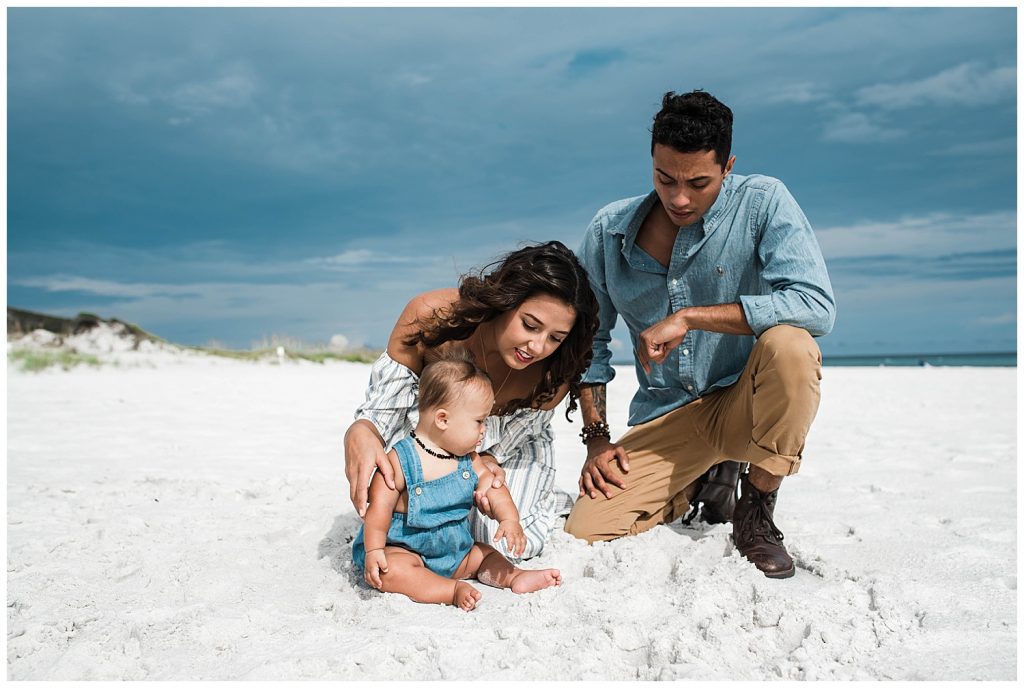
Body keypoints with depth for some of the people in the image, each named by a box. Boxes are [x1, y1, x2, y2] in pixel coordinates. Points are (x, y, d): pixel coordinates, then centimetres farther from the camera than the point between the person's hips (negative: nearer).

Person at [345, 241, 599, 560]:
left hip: (511, 445, 0)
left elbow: (506, 439, -19)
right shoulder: (431, 315, -35)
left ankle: (546, 501, 15)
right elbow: (384, 406, -28)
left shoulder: (555, 370, -33)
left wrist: (485, 462, -44)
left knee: (506, 545, -20)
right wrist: (360, 434, -53)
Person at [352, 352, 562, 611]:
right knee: (391, 570, -34)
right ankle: (452, 590, -37)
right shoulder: (400, 460, -18)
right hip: (404, 549, -7)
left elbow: (491, 486, 1)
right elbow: (379, 508, -19)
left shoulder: (467, 459, 2)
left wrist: (509, 519, -17)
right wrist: (374, 551, -29)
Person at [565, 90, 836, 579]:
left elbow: (817, 307, -25)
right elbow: (589, 339, 6)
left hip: (747, 404, -2)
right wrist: (596, 438, -1)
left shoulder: (762, 204, -12)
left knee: (790, 345, -35)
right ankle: (702, 484, 18)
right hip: (664, 418, 3)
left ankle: (756, 508, -11)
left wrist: (689, 317, -27)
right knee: (583, 534, -13)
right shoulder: (609, 231, -3)